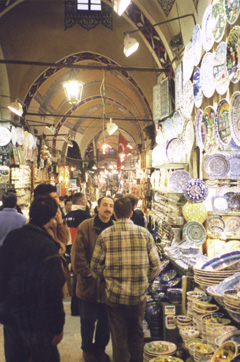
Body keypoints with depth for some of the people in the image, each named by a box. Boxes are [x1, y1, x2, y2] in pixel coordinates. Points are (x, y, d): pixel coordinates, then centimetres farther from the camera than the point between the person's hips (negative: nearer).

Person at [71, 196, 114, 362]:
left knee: (105, 322, 18)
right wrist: (88, 274, -15)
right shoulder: (86, 226, -9)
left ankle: (100, 348, 40)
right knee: (88, 321, 15)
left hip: (109, 285, 3)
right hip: (89, 285, -2)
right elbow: (77, 255, -12)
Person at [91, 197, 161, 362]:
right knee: (136, 333, 22)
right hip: (139, 295, 1)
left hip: (114, 295, -1)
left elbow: (96, 267, -4)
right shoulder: (144, 233, -7)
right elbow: (156, 265, -2)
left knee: (119, 337, 16)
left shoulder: (105, 235, -10)